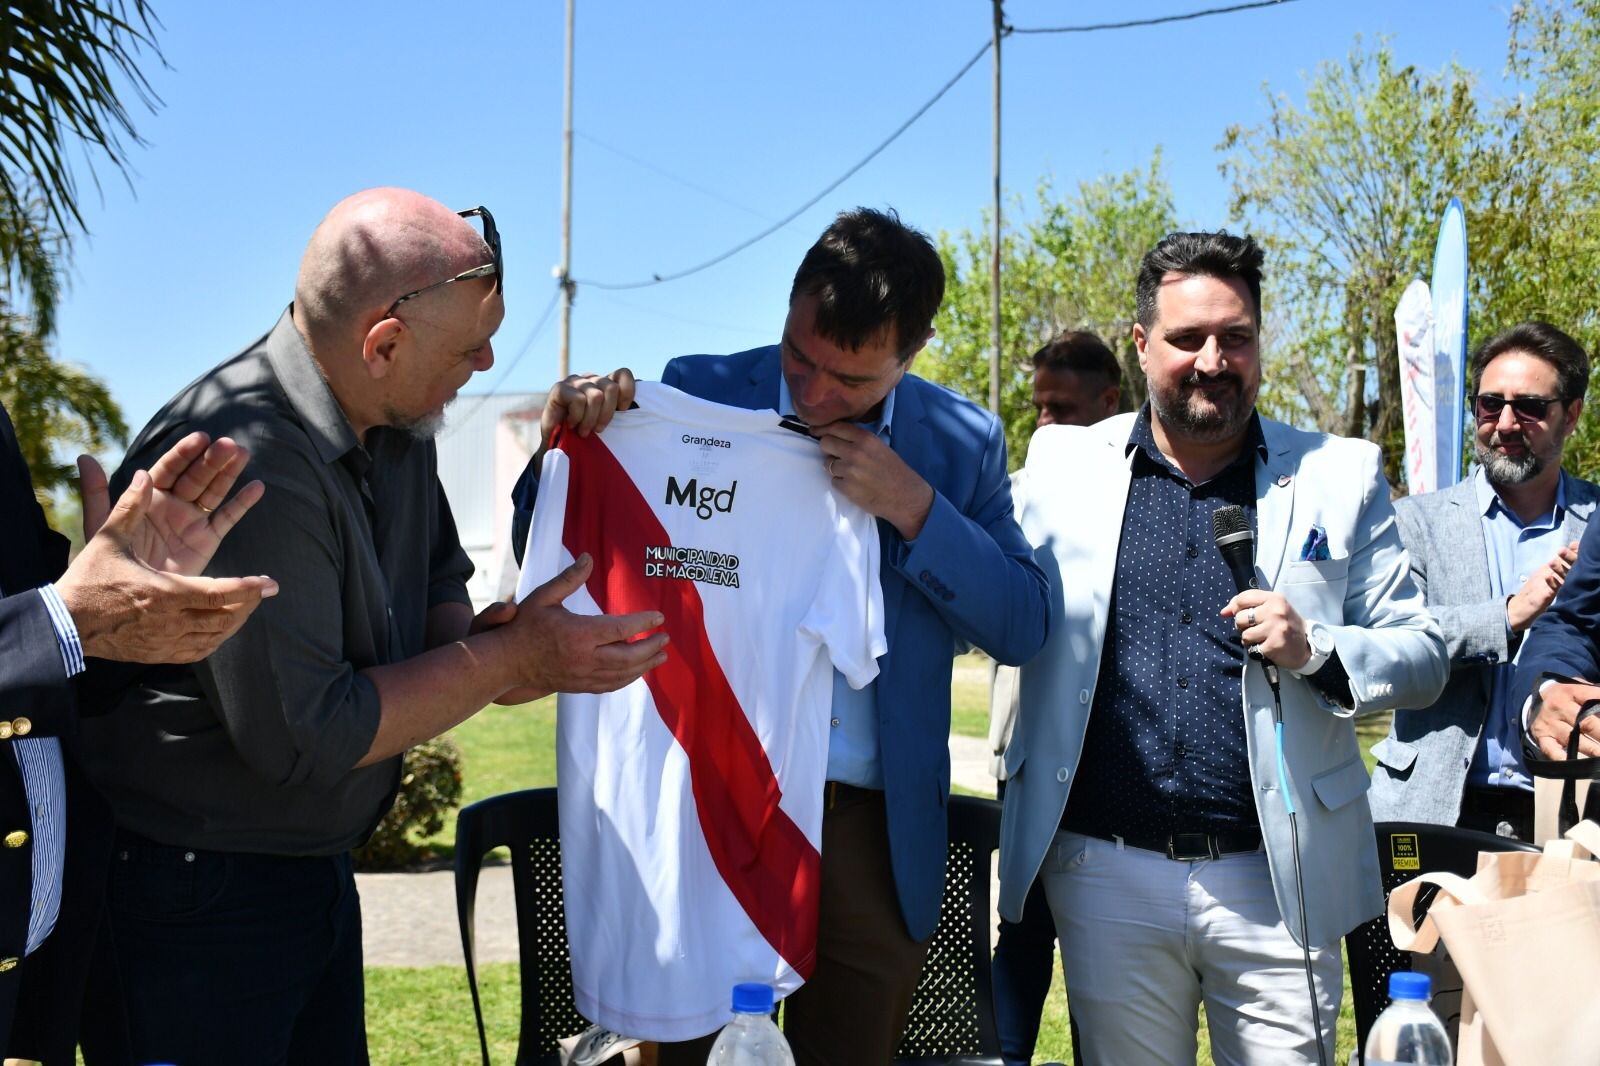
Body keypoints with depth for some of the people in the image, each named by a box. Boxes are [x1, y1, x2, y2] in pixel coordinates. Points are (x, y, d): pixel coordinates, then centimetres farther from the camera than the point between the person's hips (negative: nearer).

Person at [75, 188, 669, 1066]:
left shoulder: (394, 426, 1)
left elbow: (440, 587, 12)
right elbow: (302, 738, -28)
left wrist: (475, 646, -12)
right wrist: (509, 656, -20)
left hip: (315, 873, 9)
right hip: (192, 898, -8)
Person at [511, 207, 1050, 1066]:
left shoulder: (963, 442, 2)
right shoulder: (700, 393, -2)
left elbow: (1021, 628, -2)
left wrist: (914, 506, -15)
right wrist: (569, 439, -20)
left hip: (873, 827, 1)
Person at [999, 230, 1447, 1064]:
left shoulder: (1340, 476, 5)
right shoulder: (1062, 463, 6)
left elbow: (1423, 655, 5)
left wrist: (1315, 650, -13)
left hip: (1276, 880, 0)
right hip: (1104, 875, 1)